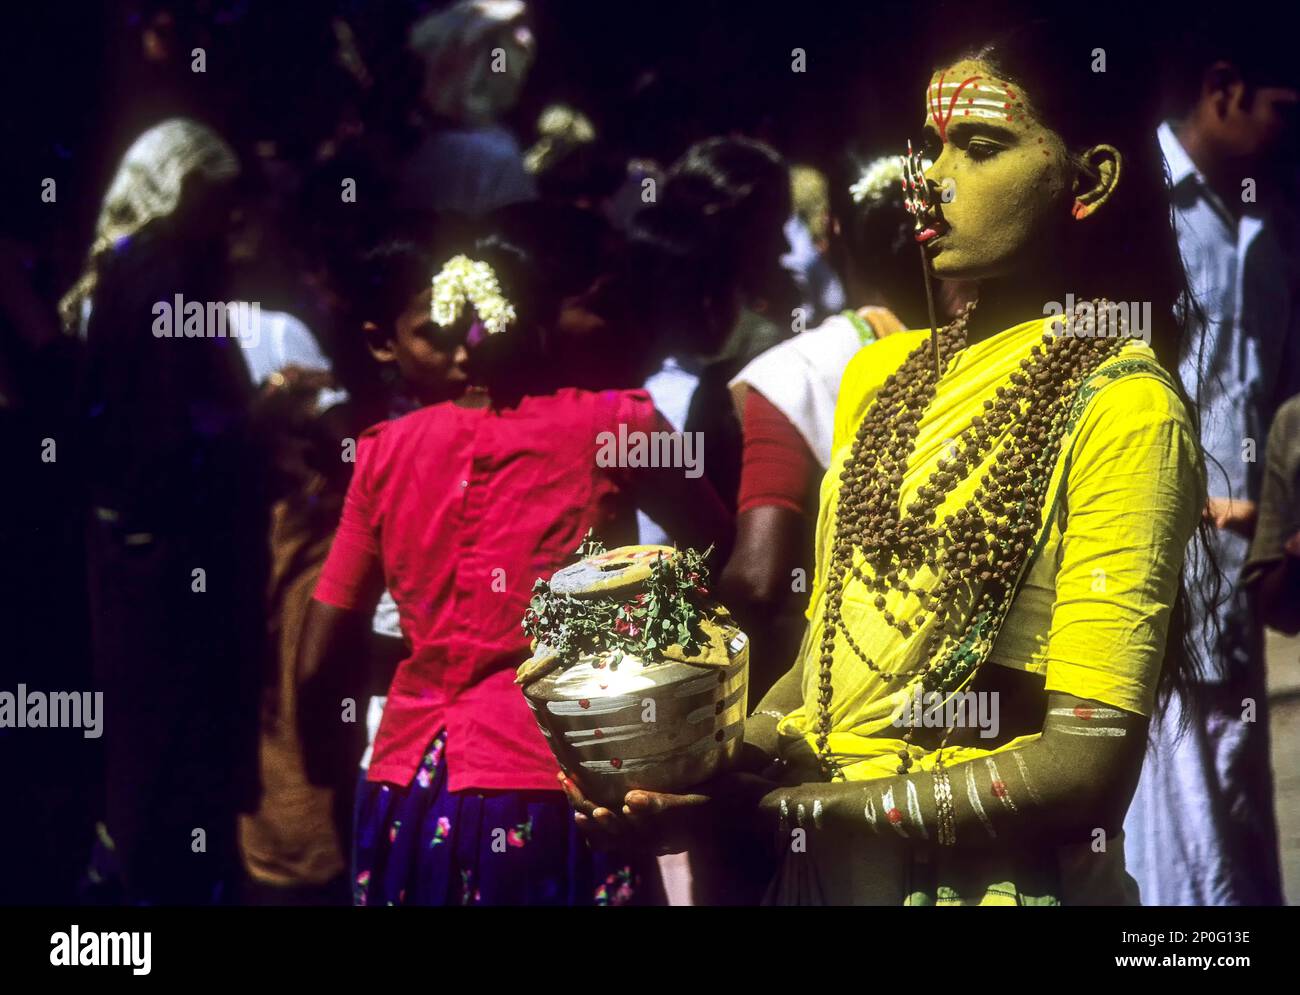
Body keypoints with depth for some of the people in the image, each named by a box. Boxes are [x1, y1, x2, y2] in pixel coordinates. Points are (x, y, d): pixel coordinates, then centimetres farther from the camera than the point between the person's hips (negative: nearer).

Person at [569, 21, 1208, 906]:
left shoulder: (1122, 405, -13)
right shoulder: (883, 374, 7)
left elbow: (1088, 765, -20)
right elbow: (837, 644, 12)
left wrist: (779, 810, -22)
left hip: (985, 874, -6)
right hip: (820, 865, 6)